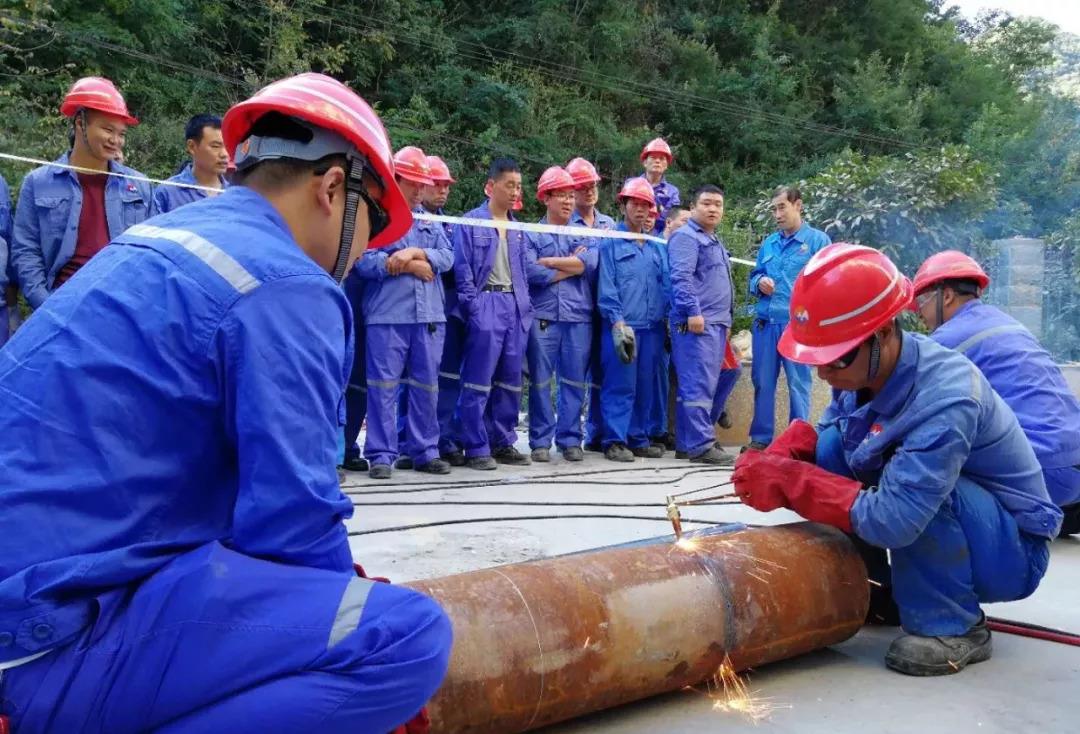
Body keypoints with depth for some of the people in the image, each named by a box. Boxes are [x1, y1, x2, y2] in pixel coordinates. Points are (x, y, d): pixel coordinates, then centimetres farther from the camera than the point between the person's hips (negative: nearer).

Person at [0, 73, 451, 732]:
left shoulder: (159, 241, 15)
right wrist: (359, 620, 4)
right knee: (411, 635, -18)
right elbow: (293, 521, -15)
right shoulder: (286, 286, -13)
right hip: (58, 636, -10)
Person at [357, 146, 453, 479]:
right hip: (387, 316, -5)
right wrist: (411, 266, -8)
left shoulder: (430, 222, 19)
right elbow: (364, 262, -11)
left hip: (429, 315, 5)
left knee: (426, 386, 9)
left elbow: (447, 257, 6)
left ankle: (425, 452, 17)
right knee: (384, 386, -3)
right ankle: (381, 455, 3)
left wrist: (415, 253, -10)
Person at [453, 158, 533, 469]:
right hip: (486, 306, -6)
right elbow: (463, 270, -5)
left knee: (511, 380, 9)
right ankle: (476, 448, 2)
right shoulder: (471, 223, -1)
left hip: (515, 306, 6)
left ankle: (504, 443, 19)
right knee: (478, 381, -4)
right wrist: (474, 308, -12)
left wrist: (526, 307, 10)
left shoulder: (518, 229, 16)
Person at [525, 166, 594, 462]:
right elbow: (531, 272, -10)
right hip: (542, 316, -2)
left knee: (575, 381, 4)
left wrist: (549, 261, -6)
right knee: (540, 381, 1)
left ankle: (570, 439, 13)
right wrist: (571, 266, -5)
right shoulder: (532, 234, 7)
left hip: (579, 317, 2)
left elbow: (589, 263, -7)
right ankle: (540, 441, 9)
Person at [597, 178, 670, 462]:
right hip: (623, 326, -5)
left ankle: (639, 439, 17)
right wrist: (618, 322, -14)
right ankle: (615, 441, 1)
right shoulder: (611, 243, 1)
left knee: (646, 387, 8)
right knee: (620, 386, -5)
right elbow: (606, 288, -5)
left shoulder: (656, 247, 17)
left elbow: (665, 285, 17)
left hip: (653, 327, 5)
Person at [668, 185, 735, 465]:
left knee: (708, 386, 10)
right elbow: (681, 277, -17)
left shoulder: (716, 242, 26)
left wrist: (726, 320, 27)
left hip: (716, 324, 10)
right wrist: (693, 312, -23)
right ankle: (701, 445, -12)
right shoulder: (686, 237, -5)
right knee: (698, 386, -12)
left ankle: (687, 441, 16)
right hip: (696, 323, -10)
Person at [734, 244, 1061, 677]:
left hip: (1010, 555, -7)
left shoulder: (943, 401, -35)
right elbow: (822, 433, 1)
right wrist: (775, 461, -21)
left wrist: (791, 484, -33)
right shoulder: (867, 367, -13)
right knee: (831, 448, -12)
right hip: (924, 525, 7)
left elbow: (893, 521, -38)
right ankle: (871, 586, 5)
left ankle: (953, 627, -14)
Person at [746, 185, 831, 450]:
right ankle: (760, 437, 19)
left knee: (798, 384, 1)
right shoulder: (768, 243, 16)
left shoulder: (817, 240, 0)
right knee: (762, 382, 9)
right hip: (765, 323, 5)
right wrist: (759, 284, -1)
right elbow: (754, 277, 23)